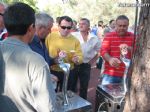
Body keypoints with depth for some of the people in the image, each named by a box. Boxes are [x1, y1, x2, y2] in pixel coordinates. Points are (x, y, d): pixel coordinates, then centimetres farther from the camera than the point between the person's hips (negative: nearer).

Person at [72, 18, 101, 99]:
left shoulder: (94, 39, -1)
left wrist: (91, 62, 3)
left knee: (84, 86, 15)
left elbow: (99, 52, 9)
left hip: (86, 66, 2)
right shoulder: (73, 35, -7)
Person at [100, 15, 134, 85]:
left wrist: (129, 48, -25)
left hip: (127, 75, 1)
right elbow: (103, 51, -7)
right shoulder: (109, 36, 3)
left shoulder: (133, 37, 6)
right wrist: (110, 59, -29)